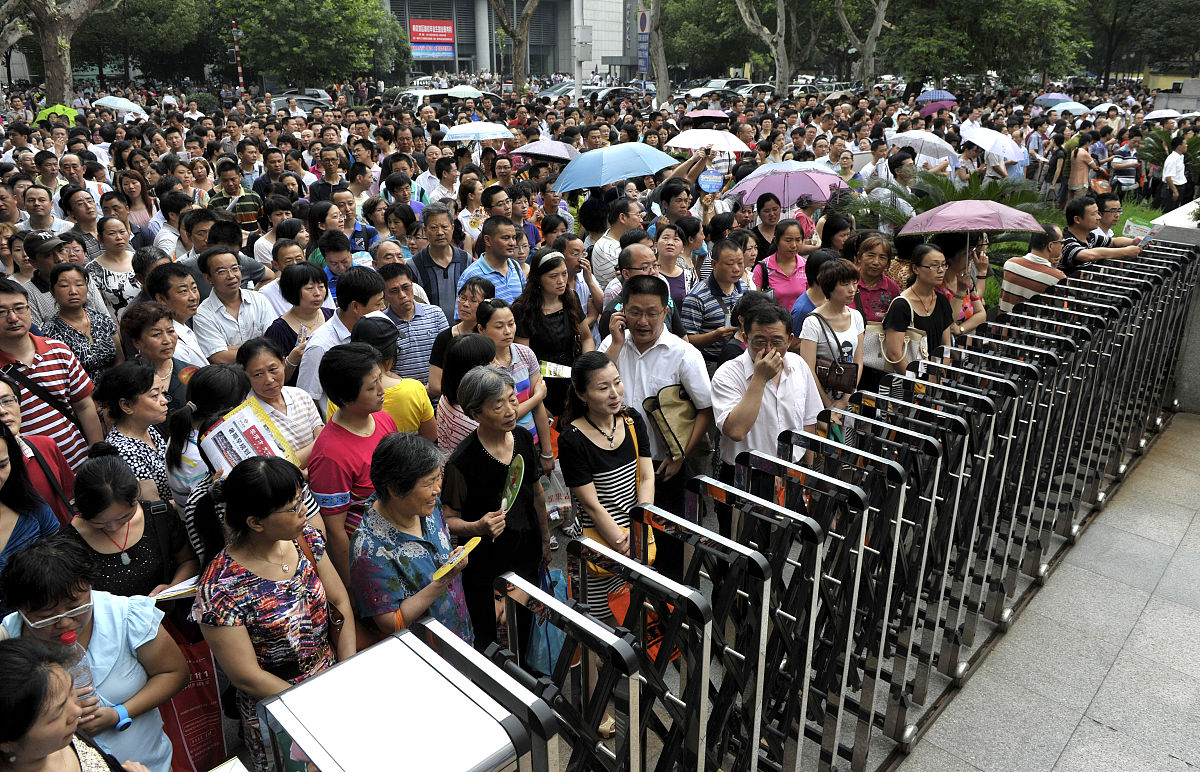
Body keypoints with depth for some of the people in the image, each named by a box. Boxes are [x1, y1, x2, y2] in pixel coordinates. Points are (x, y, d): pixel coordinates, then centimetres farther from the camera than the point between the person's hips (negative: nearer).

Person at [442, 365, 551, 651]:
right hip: (486, 566, -6)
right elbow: (448, 519, -16)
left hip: (527, 555, 6)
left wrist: (545, 539, 15)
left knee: (524, 631, 24)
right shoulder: (462, 461, -24)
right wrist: (478, 527, -35)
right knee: (490, 644, 9)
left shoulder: (523, 438, -6)